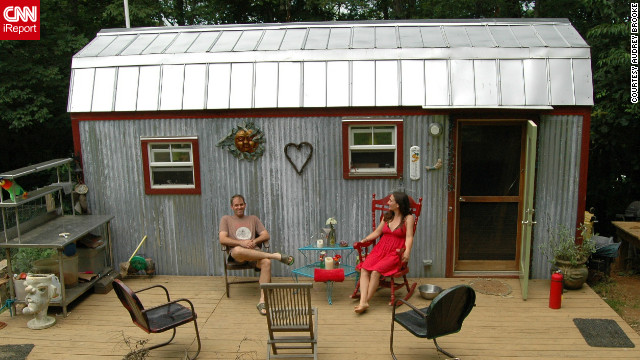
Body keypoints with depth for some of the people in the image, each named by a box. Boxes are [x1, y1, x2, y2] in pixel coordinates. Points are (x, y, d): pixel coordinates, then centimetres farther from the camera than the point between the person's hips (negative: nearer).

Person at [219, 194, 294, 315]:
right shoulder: (226, 219, 19)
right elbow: (222, 239, 3)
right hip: (236, 255, -2)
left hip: (255, 253, 2)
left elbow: (266, 235, 16)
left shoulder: (253, 219, 27)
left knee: (266, 262, -35)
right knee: (238, 250, -42)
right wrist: (241, 243, -10)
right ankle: (275, 256, -32)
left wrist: (254, 241, -4)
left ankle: (262, 301, -37)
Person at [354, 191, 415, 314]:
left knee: (375, 271, -29)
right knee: (364, 269, -22)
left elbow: (409, 237, -8)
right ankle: (363, 302, -31)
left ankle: (366, 301, -19)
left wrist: (407, 251, -26)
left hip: (395, 253, -5)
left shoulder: (408, 218, 1)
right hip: (380, 249, 5)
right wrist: (364, 240, 5)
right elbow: (377, 232, 20)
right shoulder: (387, 216, 19)